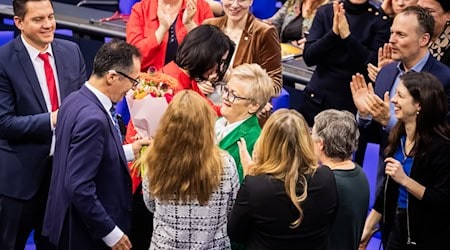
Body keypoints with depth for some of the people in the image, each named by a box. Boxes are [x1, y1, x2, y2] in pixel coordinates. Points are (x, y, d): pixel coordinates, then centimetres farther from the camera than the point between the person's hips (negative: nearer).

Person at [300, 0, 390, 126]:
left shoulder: (380, 21, -4)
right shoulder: (325, 12, 2)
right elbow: (308, 57, -4)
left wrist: (347, 35, -22)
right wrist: (333, 33, -19)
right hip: (317, 98, 2)